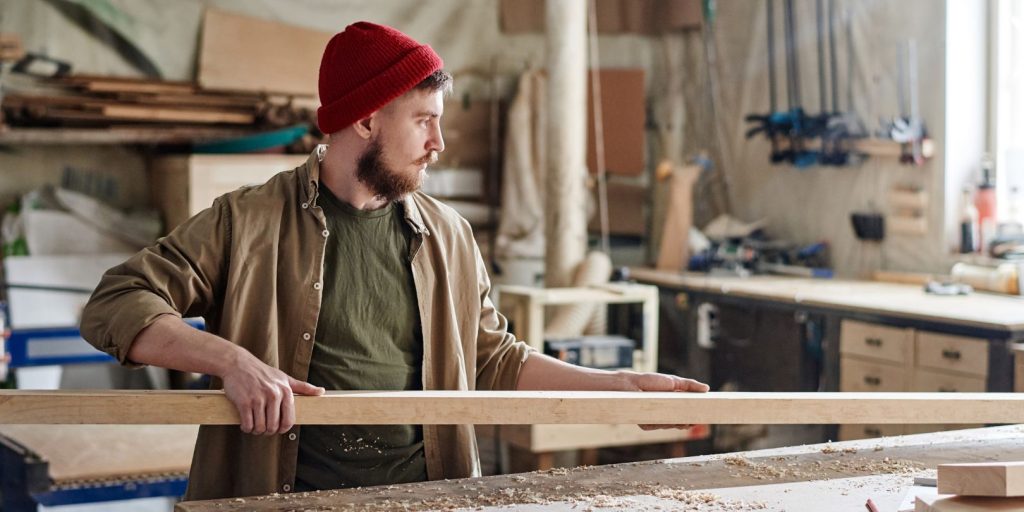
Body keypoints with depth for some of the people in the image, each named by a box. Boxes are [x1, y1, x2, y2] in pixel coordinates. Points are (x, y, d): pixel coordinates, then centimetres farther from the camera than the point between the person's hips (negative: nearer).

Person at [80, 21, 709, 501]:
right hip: (291, 495, -3)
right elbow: (115, 307, -5)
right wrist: (234, 361, -18)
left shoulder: (448, 236, 13)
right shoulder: (249, 223, -1)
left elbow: (496, 361, 21)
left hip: (427, 493, 3)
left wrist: (623, 385, 16)